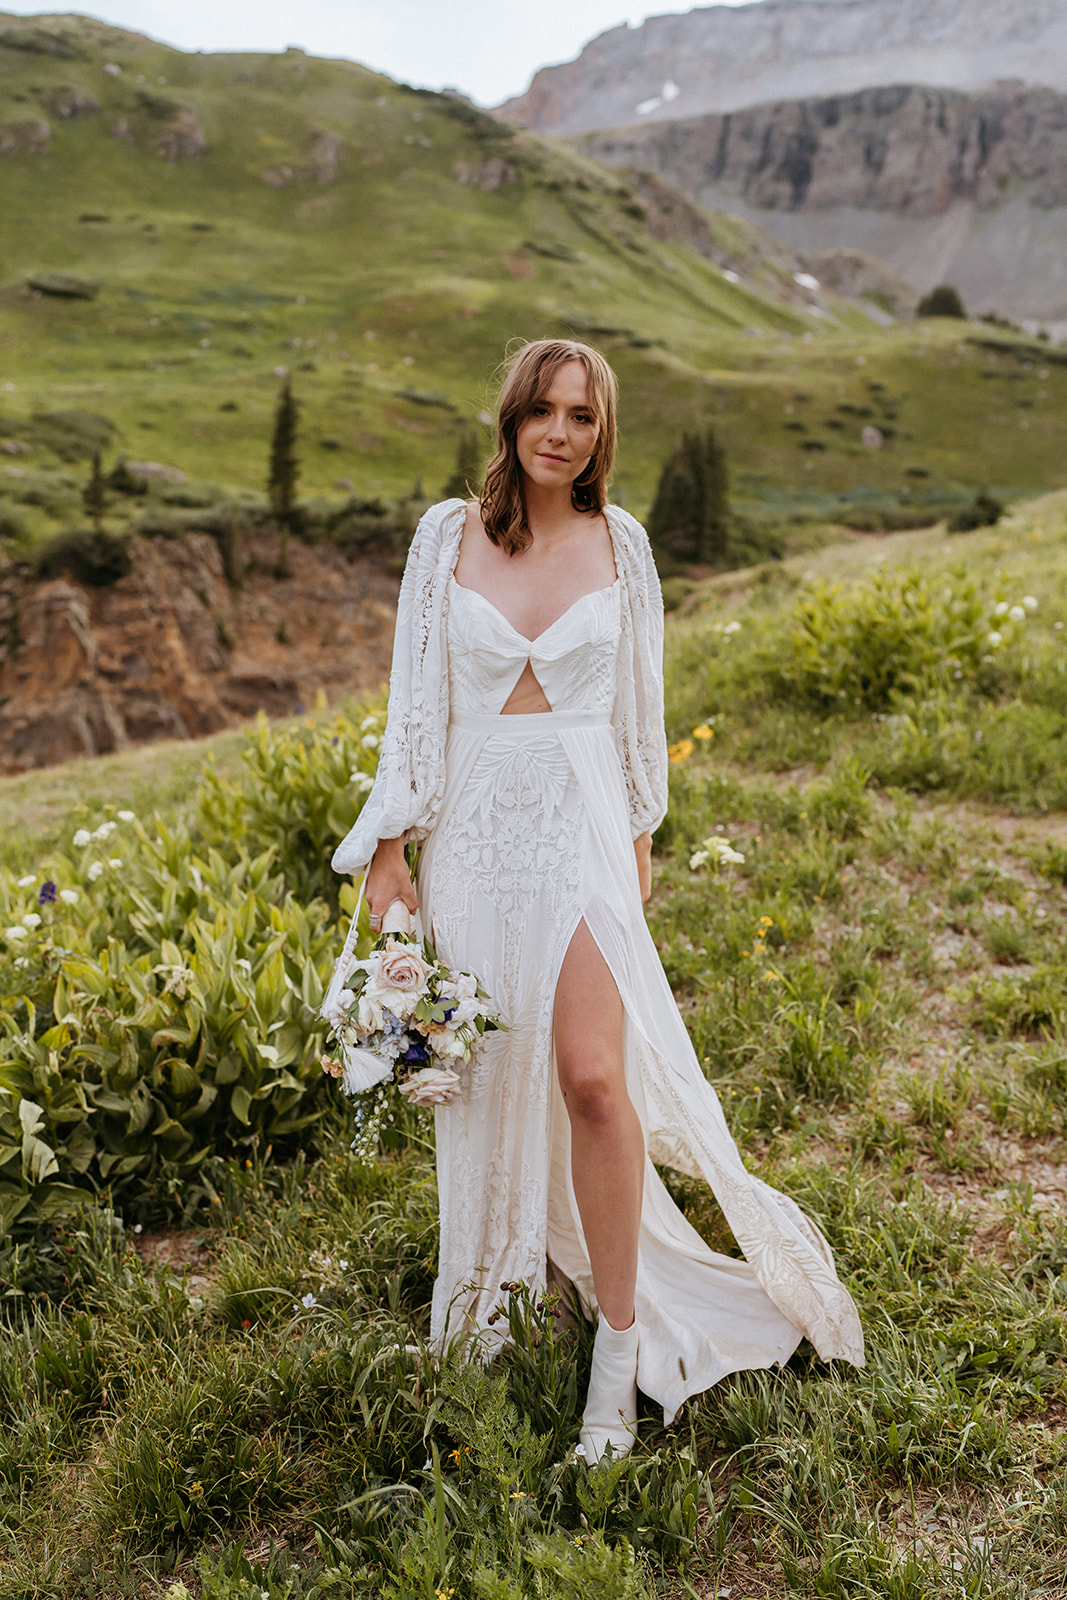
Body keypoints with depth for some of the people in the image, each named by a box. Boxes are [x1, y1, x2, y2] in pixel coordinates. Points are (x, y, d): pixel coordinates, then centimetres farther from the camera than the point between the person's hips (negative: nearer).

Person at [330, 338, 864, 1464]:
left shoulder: (618, 542, 3)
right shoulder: (447, 533, 1)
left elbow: (638, 698, 11)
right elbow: (416, 694, 3)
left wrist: (640, 832, 12)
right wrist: (388, 845, 0)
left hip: (580, 827, -1)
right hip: (474, 830, 1)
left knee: (591, 1076, -13)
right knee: (486, 1078, 11)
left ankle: (620, 1351, 3)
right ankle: (502, 1278, 38)